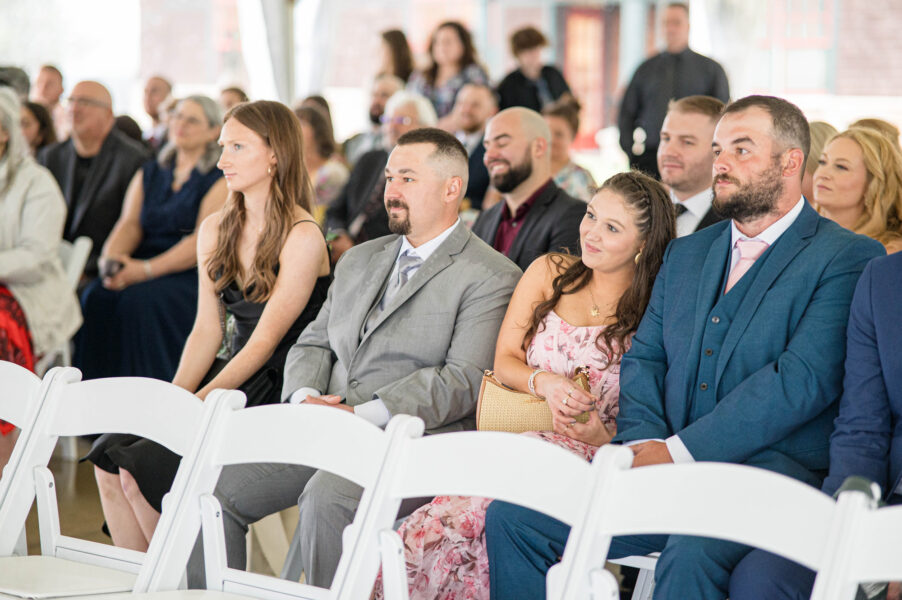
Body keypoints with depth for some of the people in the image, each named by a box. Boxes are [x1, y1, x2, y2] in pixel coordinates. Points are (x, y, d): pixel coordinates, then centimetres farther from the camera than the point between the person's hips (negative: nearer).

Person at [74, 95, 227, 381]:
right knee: (96, 297, -24)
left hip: (191, 273, -5)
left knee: (142, 300, -33)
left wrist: (146, 270, -21)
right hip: (141, 268, 5)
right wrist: (110, 258, -13)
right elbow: (130, 224, 11)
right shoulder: (149, 174, 20)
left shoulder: (219, 179, -1)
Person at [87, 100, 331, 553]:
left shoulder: (303, 238, -11)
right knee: (109, 457, -13)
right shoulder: (216, 230, 11)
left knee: (144, 468, -20)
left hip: (278, 396, -7)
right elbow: (206, 330, 10)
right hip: (232, 383, 7)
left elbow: (264, 341, -15)